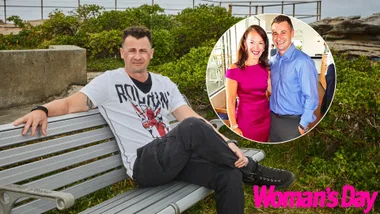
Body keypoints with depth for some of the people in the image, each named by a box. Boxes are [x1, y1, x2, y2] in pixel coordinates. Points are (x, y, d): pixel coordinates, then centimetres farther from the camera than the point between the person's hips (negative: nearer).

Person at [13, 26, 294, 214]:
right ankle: (251, 169, -12)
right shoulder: (109, 82, 2)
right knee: (192, 130, -33)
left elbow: (191, 116, 7)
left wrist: (225, 143, -5)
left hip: (174, 159, 6)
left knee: (229, 175, -18)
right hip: (144, 164, -5)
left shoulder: (164, 84, 15)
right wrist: (42, 110, -27)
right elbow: (70, 103, -4)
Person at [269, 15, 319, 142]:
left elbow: (311, 97, -16)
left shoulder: (303, 62, -17)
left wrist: (303, 125, -14)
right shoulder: (272, 61, 5)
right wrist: (271, 116, 11)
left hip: (292, 122, -6)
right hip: (273, 120, 6)